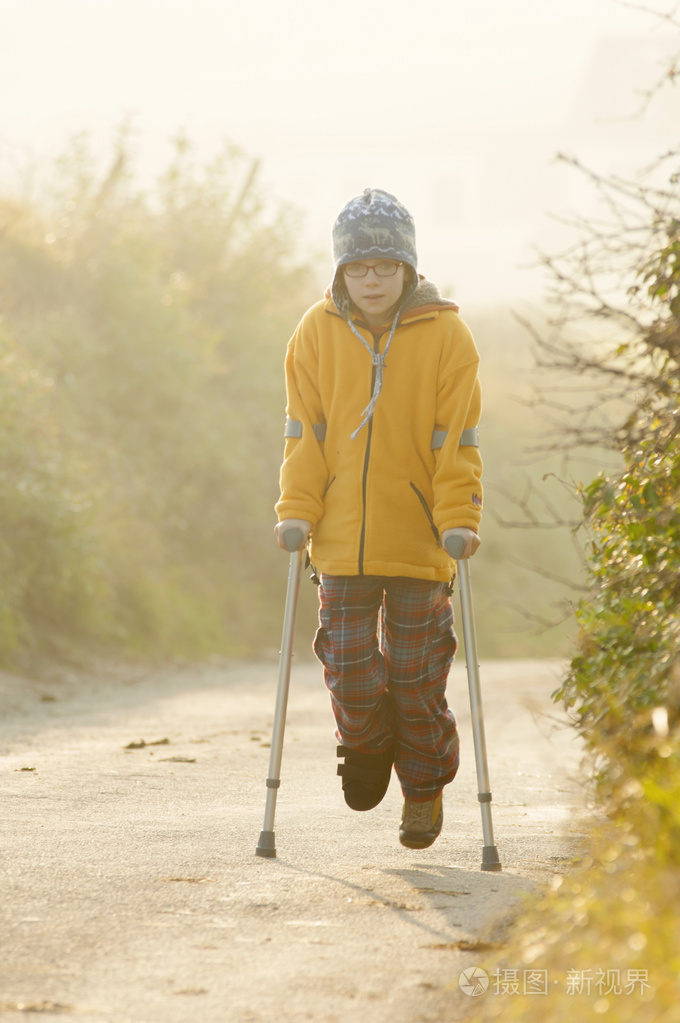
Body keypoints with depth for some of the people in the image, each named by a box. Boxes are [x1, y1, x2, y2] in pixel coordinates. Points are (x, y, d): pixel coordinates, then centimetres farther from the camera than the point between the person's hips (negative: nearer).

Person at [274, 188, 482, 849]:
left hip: (420, 538, -1)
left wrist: (458, 516, -12)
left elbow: (456, 439, -4)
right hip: (342, 539, 1)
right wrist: (297, 510, -4)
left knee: (416, 674, 4)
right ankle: (367, 745, 30)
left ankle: (424, 788, 24)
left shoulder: (444, 335, -4)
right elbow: (305, 431, 5)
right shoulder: (317, 333, 1)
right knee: (349, 669, -2)